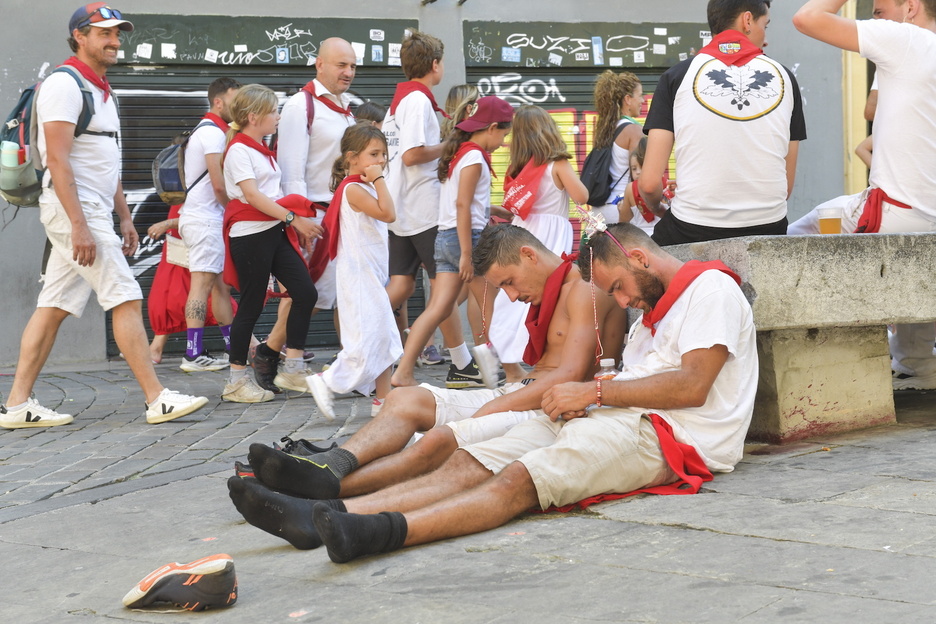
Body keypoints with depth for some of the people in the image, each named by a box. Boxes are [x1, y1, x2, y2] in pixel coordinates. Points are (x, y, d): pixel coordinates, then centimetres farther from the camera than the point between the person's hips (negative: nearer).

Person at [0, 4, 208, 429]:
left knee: (53, 307, 7)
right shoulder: (64, 85, -11)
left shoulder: (102, 90, 19)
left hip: (94, 213, 9)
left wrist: (124, 217, 20)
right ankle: (157, 400, -6)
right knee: (127, 300, -9)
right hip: (74, 210, -9)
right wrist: (79, 226, -23)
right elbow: (58, 160, -18)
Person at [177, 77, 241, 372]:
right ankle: (193, 355, -13)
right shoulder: (213, 132, -12)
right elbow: (219, 184, -19)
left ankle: (234, 345, 19)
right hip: (205, 218, -10)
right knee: (203, 282, -11)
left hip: (202, 215, 10)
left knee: (221, 282, 13)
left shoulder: (205, 129, 20)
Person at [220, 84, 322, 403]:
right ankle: (237, 380, 6)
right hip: (250, 234, -9)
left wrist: (296, 225, 15)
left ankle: (293, 368, 9)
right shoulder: (239, 150, -10)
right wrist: (293, 218, -24)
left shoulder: (262, 149, 18)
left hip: (275, 232, 9)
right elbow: (252, 195, -20)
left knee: (306, 293, 1)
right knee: (251, 305, -4)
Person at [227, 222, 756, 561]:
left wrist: (596, 391, -9)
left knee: (521, 478, -32)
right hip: (612, 420, 8)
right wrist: (576, 403, -2)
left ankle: (386, 531, -53)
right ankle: (329, 516, -28)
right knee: (469, 463, -12)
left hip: (666, 434, -8)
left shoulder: (711, 288, 2)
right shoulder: (653, 312, 32)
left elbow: (692, 386, -13)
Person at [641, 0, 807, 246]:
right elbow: (787, 185, 9)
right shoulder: (783, 77, 9)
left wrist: (656, 207, 20)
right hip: (767, 229, 2)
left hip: (690, 233, -2)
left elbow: (650, 182, -1)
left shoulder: (677, 76, 2)